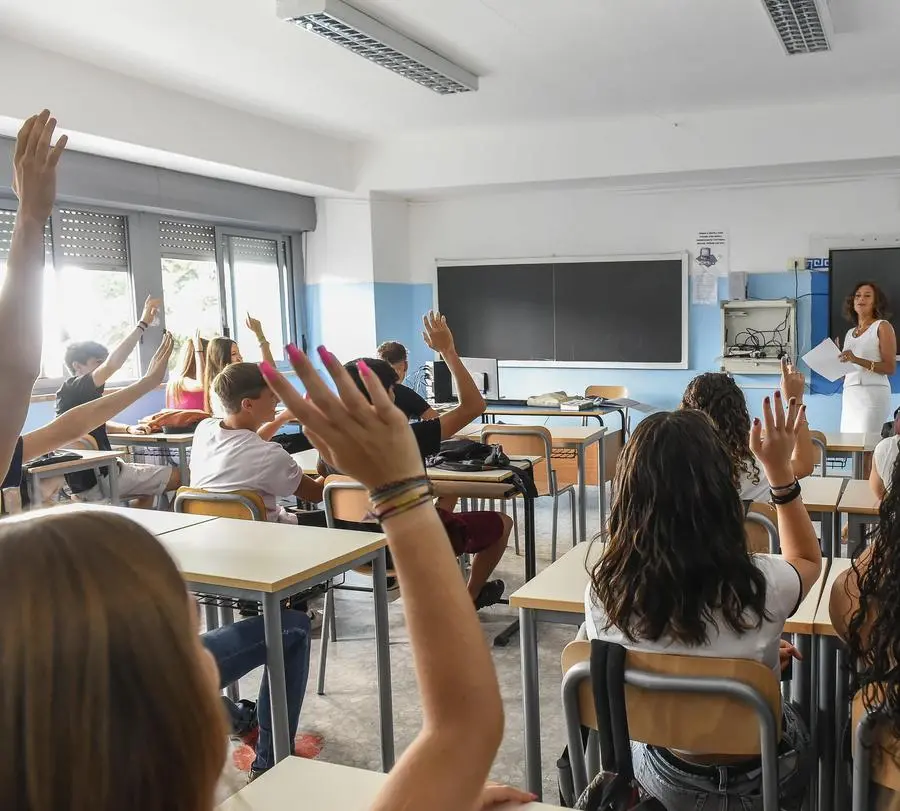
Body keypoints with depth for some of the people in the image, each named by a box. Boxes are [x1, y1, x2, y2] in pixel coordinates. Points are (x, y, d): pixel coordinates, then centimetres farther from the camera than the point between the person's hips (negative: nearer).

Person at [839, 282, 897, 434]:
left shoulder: (882, 326, 1)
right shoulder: (850, 333, 20)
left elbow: (890, 368, -8)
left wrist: (857, 360, -19)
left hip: (873, 393, -6)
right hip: (849, 395, 6)